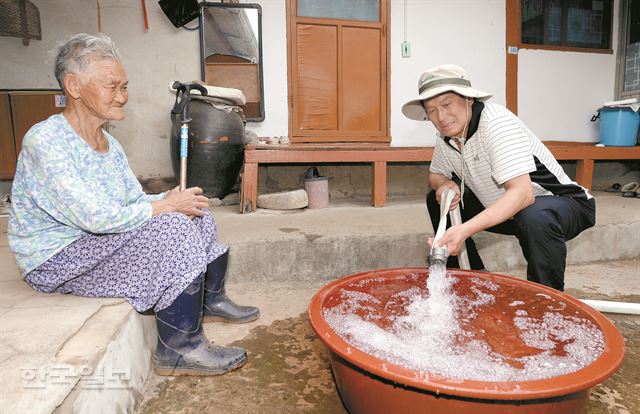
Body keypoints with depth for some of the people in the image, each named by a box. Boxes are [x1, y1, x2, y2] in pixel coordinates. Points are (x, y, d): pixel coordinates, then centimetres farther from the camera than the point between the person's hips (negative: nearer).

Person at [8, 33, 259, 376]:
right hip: (56, 258, -9)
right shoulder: (44, 141, -21)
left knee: (194, 214, 3)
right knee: (171, 227, -27)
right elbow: (95, 217, -31)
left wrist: (171, 198, -14)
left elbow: (136, 202, 7)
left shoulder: (109, 144, 6)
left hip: (97, 243, 9)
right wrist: (166, 206, -23)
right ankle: (179, 348, -18)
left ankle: (211, 299, 18)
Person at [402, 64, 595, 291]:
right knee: (436, 200, 2)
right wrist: (444, 185, -13)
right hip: (503, 209, 8)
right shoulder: (446, 135, -4)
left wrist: (465, 229, -47)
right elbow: (436, 174, 13)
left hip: (562, 202, -7)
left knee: (535, 218, -41)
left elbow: (522, 193, -37)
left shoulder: (496, 122, -27)